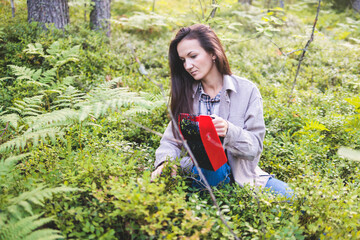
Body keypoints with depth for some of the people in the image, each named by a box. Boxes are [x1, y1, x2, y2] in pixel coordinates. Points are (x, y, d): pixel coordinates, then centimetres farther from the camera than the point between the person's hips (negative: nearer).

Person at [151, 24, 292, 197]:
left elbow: (255, 146, -5)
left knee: (282, 192, -26)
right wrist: (164, 164, -17)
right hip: (196, 174, 0)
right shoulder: (185, 94, 9)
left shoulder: (246, 90, -1)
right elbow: (171, 141, 6)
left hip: (239, 175, 0)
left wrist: (229, 131, -25)